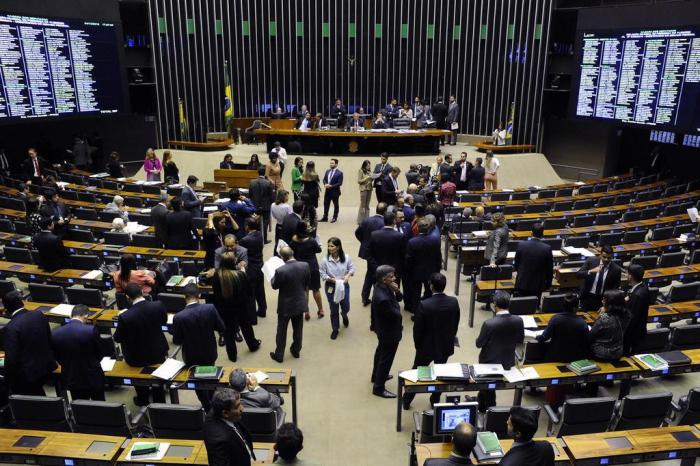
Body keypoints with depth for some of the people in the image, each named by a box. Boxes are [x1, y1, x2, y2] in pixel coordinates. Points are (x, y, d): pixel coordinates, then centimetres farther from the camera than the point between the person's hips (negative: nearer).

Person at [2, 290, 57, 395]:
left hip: (26, 375, -6)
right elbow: (50, 340, 6)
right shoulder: (39, 315, -4)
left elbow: (11, 359, -20)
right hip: (46, 366, 6)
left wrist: (10, 381, -6)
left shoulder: (10, 328, -22)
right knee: (40, 398, 27)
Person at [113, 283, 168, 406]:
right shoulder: (159, 305, -21)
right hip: (158, 353, 2)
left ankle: (142, 399, 41)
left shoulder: (124, 317, -28)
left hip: (136, 358, -2)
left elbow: (117, 338, -10)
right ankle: (159, 399, 47)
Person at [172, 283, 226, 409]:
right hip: (209, 353, 2)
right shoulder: (210, 308, -23)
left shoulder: (178, 317, -27)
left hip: (192, 357, -2)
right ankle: (213, 402, 49)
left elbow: (176, 341, -15)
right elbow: (222, 329, -12)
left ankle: (207, 406, 41)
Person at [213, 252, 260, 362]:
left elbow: (215, 292, -7)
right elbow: (248, 290, -10)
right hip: (241, 307, 0)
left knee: (228, 331, 16)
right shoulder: (240, 274, -24)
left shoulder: (216, 275, -21)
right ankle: (253, 345, 46)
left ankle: (232, 355, 27)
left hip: (224, 309, 0)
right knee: (246, 326, 24)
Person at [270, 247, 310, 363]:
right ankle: (296, 351, 38)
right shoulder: (305, 266, -15)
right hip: (300, 303, 4)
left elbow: (274, 286, -11)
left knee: (281, 331, 14)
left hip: (286, 306, -4)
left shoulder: (280, 271, -28)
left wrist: (273, 277, 8)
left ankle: (279, 355, 27)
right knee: (298, 329, 21)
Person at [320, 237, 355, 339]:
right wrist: (332, 279, -22)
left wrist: (348, 275, -20)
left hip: (344, 285, 1)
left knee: (346, 307, 12)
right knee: (334, 310, 9)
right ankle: (335, 329, 30)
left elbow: (352, 268, -1)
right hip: (331, 287, -1)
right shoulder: (325, 260, -18)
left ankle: (344, 315, 51)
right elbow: (322, 274, -10)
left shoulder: (346, 258, -15)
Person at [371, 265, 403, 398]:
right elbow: (396, 315, -29)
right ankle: (378, 388, 24)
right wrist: (396, 305, -11)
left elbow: (399, 298, 0)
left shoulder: (382, 286, -9)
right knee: (386, 359, 8)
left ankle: (376, 376, 50)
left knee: (381, 352, 28)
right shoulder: (382, 298, -38)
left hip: (383, 329, 10)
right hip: (389, 332, -10)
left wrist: (396, 291, -20)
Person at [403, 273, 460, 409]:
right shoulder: (454, 302, -15)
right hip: (446, 346, 3)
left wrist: (417, 344, 1)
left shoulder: (424, 305, -26)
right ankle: (435, 400, 36)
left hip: (426, 346, -2)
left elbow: (417, 328, -17)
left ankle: (407, 401, 30)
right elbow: (456, 324, -2)